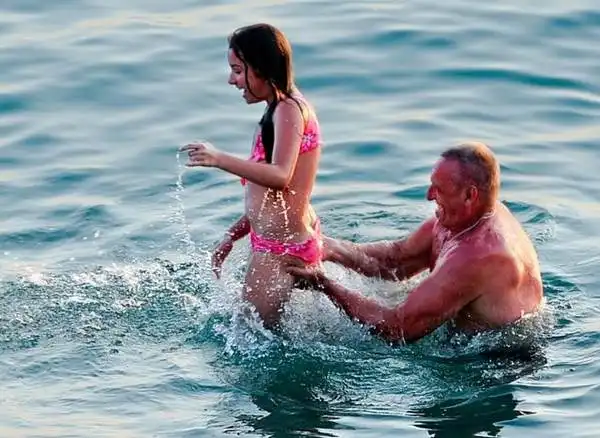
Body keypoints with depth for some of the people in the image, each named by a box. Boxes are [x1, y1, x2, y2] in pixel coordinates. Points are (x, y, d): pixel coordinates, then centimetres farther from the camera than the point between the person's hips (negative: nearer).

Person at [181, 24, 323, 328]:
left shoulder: (288, 109, -14)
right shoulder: (280, 111, 16)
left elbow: (280, 177, -30)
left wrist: (219, 159, -34)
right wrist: (232, 236, 20)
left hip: (283, 246, -10)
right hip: (275, 243, 10)